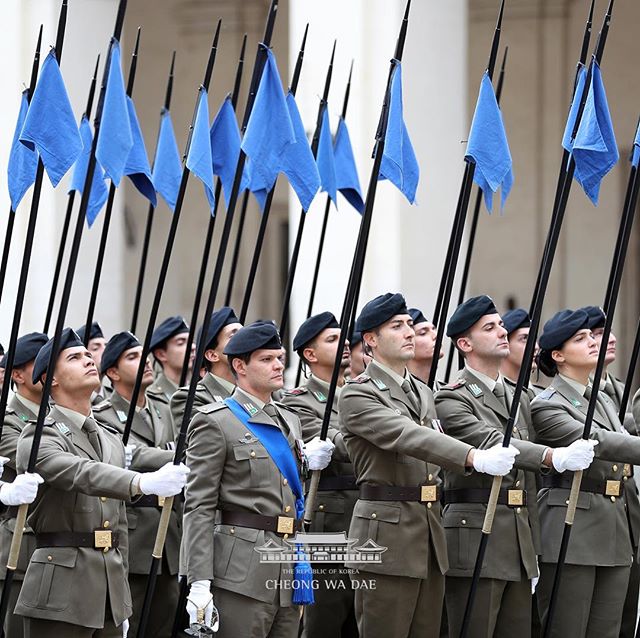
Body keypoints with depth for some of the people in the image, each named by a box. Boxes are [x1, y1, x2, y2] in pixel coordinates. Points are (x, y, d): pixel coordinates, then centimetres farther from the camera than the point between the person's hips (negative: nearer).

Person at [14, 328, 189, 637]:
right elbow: (82, 474, -27)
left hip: (111, 588, 7)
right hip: (60, 593, -7)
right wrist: (143, 482, -44)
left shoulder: (112, 441, 18)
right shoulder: (39, 436, -6)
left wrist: (122, 606, 20)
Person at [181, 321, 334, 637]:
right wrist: (199, 583, -17)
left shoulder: (289, 421, 18)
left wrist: (305, 462, 10)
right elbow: (198, 507, -10)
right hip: (242, 574, -7)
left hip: (289, 574, 7)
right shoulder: (214, 422, -5)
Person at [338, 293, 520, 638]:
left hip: (430, 537, 8)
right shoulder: (357, 395, -9)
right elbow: (407, 437, -25)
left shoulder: (422, 392, 18)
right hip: (386, 537, -8)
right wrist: (475, 457, -37)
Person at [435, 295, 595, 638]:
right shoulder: (452, 399, -7)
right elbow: (492, 443, -25)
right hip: (475, 536, -8)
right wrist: (555, 457, -39)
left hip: (519, 543, 8)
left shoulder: (518, 398, 19)